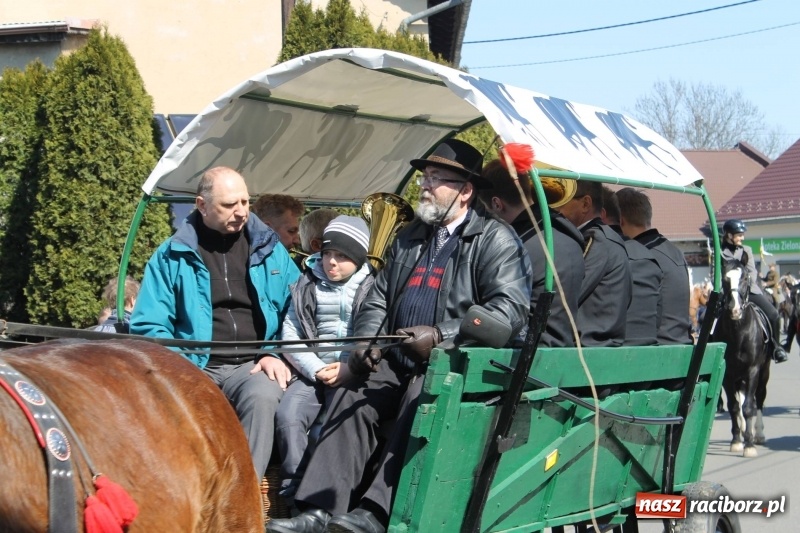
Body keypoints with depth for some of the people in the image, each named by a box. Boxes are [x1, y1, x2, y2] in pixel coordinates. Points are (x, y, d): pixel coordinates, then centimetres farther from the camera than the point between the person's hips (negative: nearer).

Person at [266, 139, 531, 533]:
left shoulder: (494, 239, -2)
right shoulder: (409, 238, 21)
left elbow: (511, 308, -15)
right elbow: (378, 300, 23)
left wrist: (441, 335, -22)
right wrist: (365, 343, 1)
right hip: (398, 364, 7)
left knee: (421, 399, -34)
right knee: (352, 396, -19)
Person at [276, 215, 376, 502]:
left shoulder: (372, 288, 8)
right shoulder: (307, 284, 15)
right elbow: (290, 333, 6)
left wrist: (351, 368, -15)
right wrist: (316, 369, -7)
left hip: (354, 375, -2)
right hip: (312, 372, 3)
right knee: (287, 415, -23)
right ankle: (294, 492, -14)